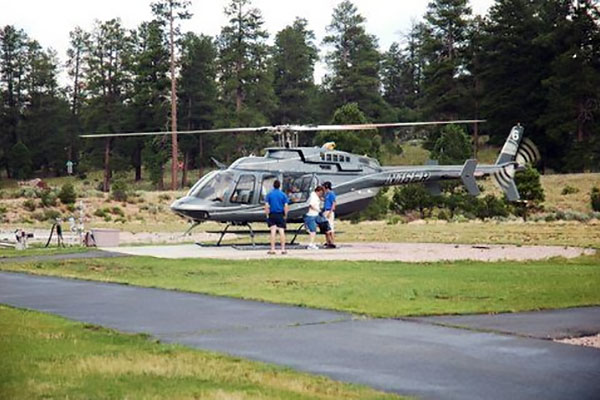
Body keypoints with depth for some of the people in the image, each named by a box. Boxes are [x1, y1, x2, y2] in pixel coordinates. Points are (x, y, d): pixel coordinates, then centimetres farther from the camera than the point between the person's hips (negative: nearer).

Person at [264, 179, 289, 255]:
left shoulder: (269, 194, 0)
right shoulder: (283, 194, 0)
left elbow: (266, 205, -4)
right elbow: (286, 206, -3)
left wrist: (267, 215, 4)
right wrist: (285, 215, 5)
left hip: (272, 215, 0)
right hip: (280, 215, 0)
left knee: (273, 231, -1)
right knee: (282, 231, 2)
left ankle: (272, 249, -3)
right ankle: (283, 249, 3)